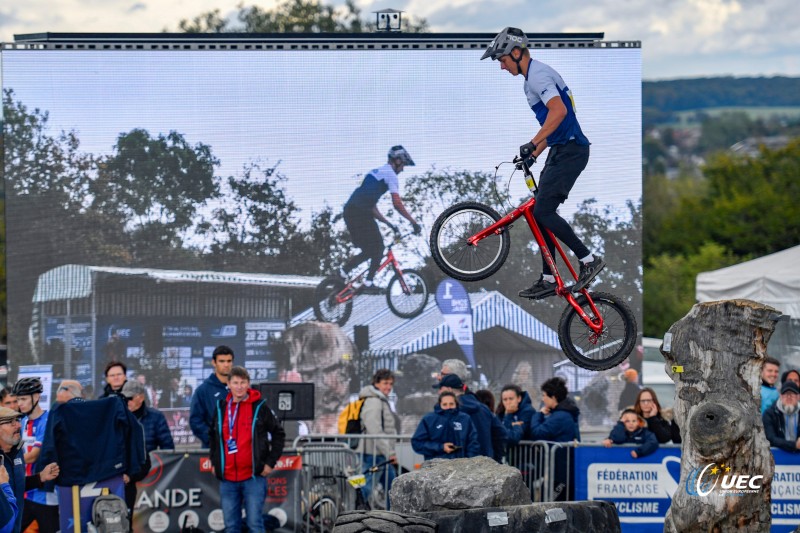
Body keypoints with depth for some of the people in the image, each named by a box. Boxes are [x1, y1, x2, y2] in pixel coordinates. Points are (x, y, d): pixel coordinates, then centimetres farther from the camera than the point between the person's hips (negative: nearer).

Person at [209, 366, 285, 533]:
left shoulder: (259, 407, -1)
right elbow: (212, 436, 23)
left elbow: (278, 434, 4)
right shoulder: (220, 407, 9)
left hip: (253, 477, -4)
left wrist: (270, 462, -1)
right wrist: (214, 462, 15)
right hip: (227, 478, 4)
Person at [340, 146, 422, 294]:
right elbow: (397, 204, -9)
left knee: (368, 251, 17)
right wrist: (414, 222, -5)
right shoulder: (390, 174, 1)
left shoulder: (376, 172, 29)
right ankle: (368, 284, 0)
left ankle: (342, 274, 10)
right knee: (378, 248, 4)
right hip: (361, 213, -8)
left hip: (349, 211, 8)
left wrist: (390, 224, 28)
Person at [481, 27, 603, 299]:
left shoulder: (537, 75, -14)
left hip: (569, 151, -11)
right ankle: (548, 280, 13)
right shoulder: (535, 75, 19)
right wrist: (534, 154, 25)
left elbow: (559, 111, -31)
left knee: (543, 211, -15)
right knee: (541, 213, 10)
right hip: (562, 150, 11)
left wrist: (534, 143, -34)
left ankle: (589, 260, -9)